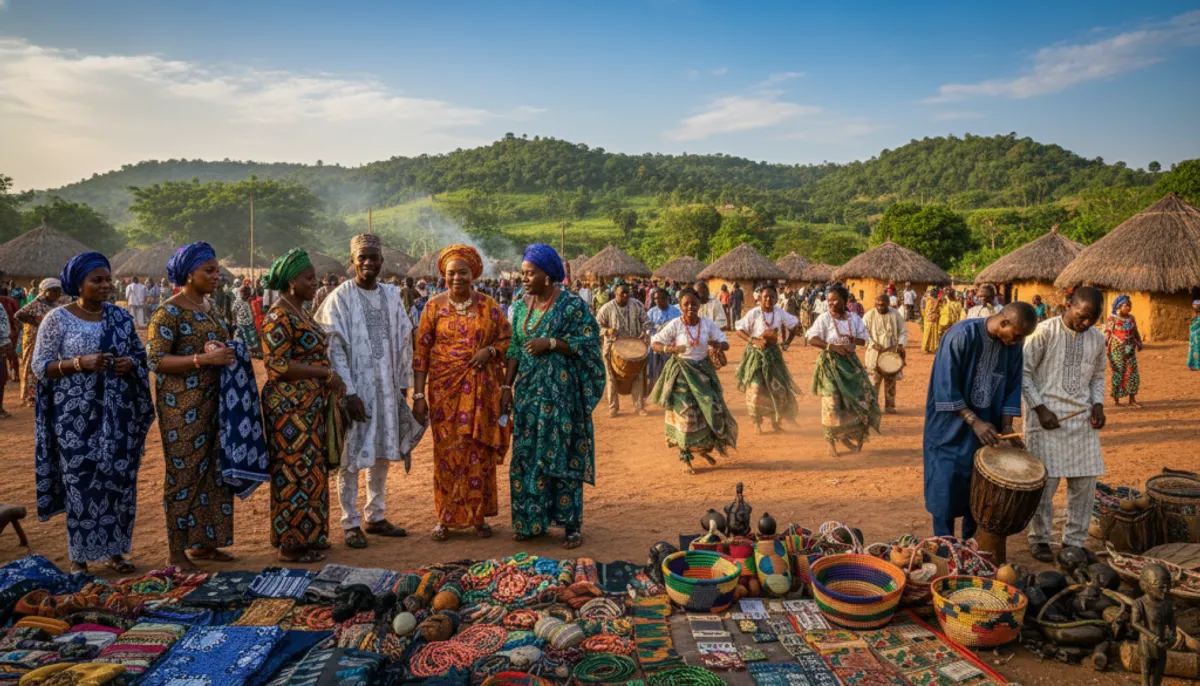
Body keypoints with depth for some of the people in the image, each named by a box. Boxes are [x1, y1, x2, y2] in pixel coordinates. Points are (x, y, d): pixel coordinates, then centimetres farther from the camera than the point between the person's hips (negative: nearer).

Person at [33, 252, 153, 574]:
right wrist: (80, 363, -19)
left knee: (120, 481, 6)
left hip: (118, 414, 4)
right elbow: (40, 366, -5)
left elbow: (140, 353, 15)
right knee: (81, 483, -1)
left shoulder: (120, 316, 7)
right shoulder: (57, 319, -4)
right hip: (76, 416, -4)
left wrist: (131, 363, -7)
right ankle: (79, 556, 13)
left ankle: (114, 550, 19)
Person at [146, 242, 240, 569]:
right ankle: (176, 552, 10)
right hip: (182, 404, -8)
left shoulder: (209, 306, 12)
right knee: (184, 473, -1)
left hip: (212, 400, 8)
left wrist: (225, 353, 1)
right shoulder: (168, 312, -12)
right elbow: (156, 360, -17)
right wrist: (204, 358, -25)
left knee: (212, 470, 12)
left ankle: (202, 542, 24)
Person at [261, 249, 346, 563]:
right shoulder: (279, 317, -15)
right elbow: (277, 365, -21)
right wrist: (325, 373, -19)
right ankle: (290, 545, 9)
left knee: (310, 471, 15)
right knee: (295, 472, -2)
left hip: (310, 406, 10)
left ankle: (307, 537, 25)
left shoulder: (300, 313, 14)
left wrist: (331, 379, 6)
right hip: (291, 407, -10)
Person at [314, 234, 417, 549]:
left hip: (387, 388, 5)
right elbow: (335, 349, -12)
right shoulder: (340, 298, -8)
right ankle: (350, 523, 15)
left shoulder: (391, 295, 7)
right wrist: (348, 393, -17)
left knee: (382, 453, 13)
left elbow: (404, 341, 11)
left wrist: (404, 383, 7)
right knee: (351, 457, 3)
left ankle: (376, 516, 26)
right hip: (354, 388, -5)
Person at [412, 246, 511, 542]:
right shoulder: (434, 307, 2)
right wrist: (418, 395, -5)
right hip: (445, 390, -1)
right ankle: (445, 518, 16)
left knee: (480, 452, 5)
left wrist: (490, 351, -13)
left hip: (481, 391, 1)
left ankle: (479, 515, 18)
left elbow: (508, 339, 9)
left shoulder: (489, 306, 4)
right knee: (447, 451, 3)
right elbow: (421, 353, 0)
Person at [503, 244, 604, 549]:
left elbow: (588, 342, -10)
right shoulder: (521, 306, 10)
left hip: (561, 391, -5)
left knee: (562, 454, -2)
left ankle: (572, 525, 9)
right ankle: (530, 520, 20)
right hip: (528, 390, 5)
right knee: (526, 454, 7)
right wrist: (507, 386, 5)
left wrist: (550, 343, -18)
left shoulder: (572, 305, -7)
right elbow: (514, 349, 12)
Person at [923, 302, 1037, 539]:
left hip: (986, 432, 5)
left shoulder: (1014, 346, -2)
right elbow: (945, 388, -21)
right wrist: (974, 421, -25)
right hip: (951, 429, -5)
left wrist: (1007, 426, -7)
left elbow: (1012, 388, 4)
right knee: (946, 489, 0)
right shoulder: (961, 335, -20)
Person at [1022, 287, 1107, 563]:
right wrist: (1040, 408, -13)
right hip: (1047, 418, -5)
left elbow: (1097, 377, 19)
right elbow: (1023, 373, -7)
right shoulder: (1045, 331, -9)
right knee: (1044, 482, -1)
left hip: (1083, 420, 5)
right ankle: (1039, 539, 16)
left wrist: (1098, 405, 2)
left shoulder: (1097, 339, 8)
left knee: (1085, 483, 6)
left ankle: (1075, 541, 21)